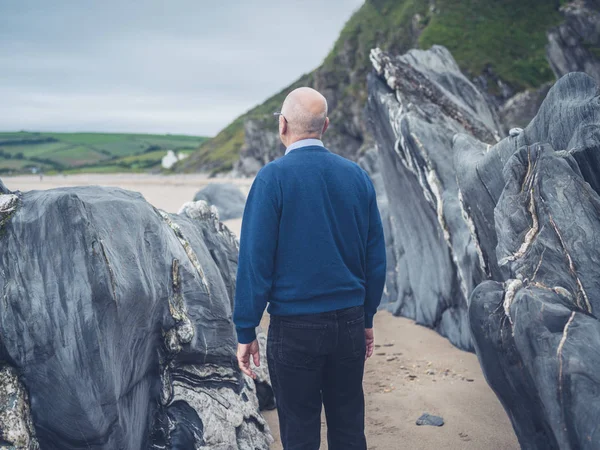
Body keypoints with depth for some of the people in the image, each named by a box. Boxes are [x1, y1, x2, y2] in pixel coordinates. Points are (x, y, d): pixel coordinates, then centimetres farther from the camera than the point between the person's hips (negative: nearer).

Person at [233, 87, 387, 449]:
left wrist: (246, 331, -4)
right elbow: (376, 256, 7)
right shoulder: (357, 175, 2)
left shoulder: (273, 178, -11)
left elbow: (256, 260, -11)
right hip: (349, 323, 4)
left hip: (294, 328, -4)